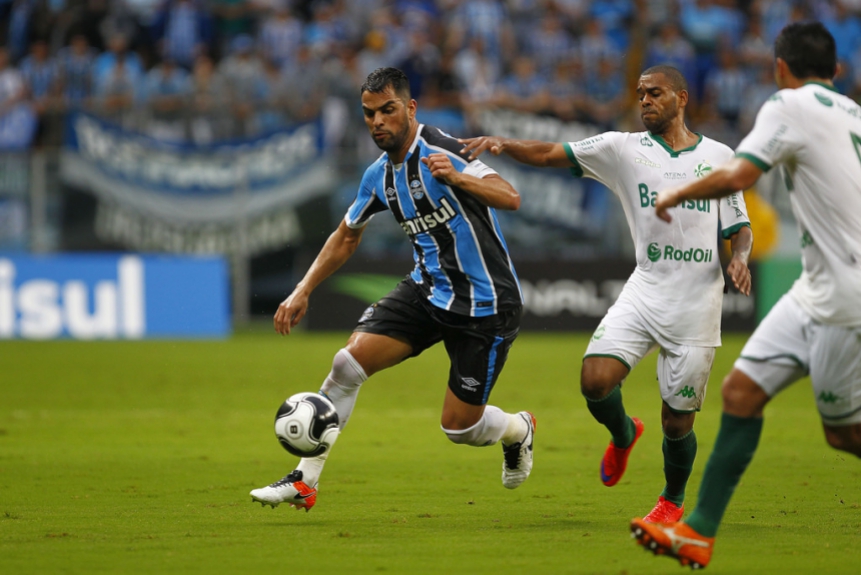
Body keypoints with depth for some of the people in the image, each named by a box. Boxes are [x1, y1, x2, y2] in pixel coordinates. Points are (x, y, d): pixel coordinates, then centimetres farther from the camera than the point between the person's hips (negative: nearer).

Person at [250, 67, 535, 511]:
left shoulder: (440, 150, -18)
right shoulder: (379, 176, 4)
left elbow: (510, 198, -28)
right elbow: (346, 237, 20)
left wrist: (457, 178, -44)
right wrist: (303, 291, 13)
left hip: (484, 304, -6)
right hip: (428, 288, 6)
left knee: (458, 427, -4)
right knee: (349, 361, -13)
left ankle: (518, 430, 32)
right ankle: (305, 480, -5)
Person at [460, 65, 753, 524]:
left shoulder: (719, 157, 5)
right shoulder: (625, 148, 4)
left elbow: (740, 229, 11)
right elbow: (549, 155, -3)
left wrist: (739, 258, -12)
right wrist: (500, 143, -20)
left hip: (697, 304, -1)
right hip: (644, 292, 1)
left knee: (677, 421, 1)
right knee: (595, 379, -20)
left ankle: (673, 500, 31)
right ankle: (622, 435, 16)